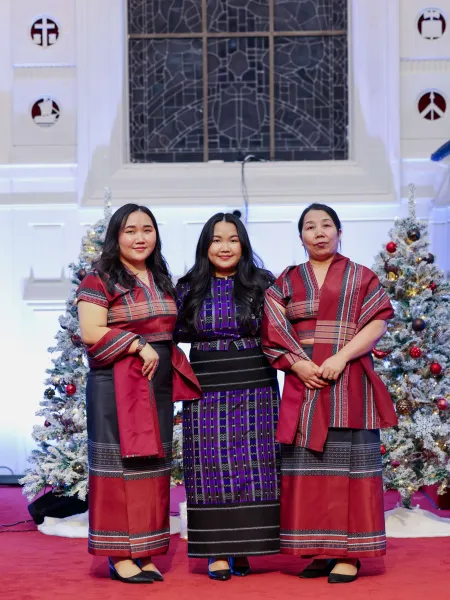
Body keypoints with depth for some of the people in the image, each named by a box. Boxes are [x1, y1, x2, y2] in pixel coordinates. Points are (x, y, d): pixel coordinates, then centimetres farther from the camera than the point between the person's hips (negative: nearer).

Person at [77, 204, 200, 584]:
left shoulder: (162, 281, 16)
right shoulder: (99, 280, -6)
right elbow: (91, 332, -16)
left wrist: (168, 361, 8)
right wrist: (138, 345, -17)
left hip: (158, 384, 7)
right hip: (116, 385, -7)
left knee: (152, 463, 7)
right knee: (120, 463, -4)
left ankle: (143, 553, 14)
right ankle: (119, 556, 1)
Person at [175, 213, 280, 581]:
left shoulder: (263, 284, 4)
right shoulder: (188, 289, 7)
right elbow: (177, 337, 12)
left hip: (256, 391, 0)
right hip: (207, 394, 0)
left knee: (252, 467, 0)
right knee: (212, 469, 0)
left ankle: (242, 549, 8)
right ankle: (216, 552, 5)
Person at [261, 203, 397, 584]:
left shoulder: (361, 277, 8)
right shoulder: (287, 281, 13)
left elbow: (377, 324, -3)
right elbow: (273, 333, 5)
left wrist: (341, 356, -16)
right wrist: (297, 363, -13)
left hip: (348, 382, -2)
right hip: (303, 381, 3)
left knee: (347, 463, -5)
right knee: (309, 464, 1)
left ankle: (349, 553, -3)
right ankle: (320, 550, 6)